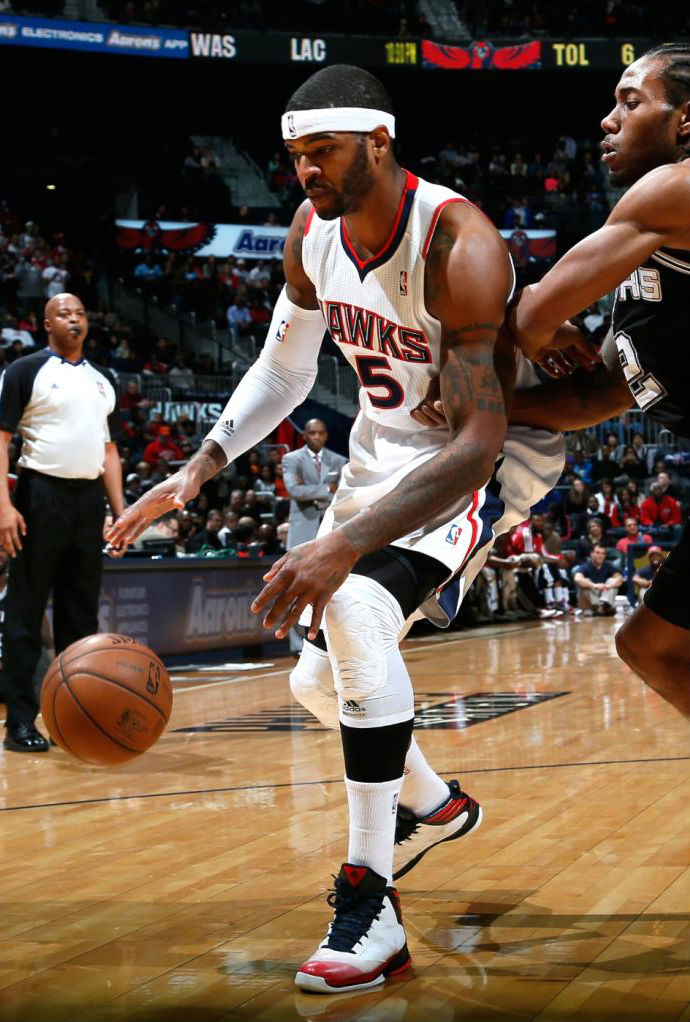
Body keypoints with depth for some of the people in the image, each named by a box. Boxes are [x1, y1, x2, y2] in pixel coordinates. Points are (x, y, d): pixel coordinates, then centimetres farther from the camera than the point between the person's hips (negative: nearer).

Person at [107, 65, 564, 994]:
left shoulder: (458, 247, -31)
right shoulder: (312, 232, -8)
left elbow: (479, 443, -37)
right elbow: (283, 370, 8)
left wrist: (344, 546, -48)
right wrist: (198, 470, -5)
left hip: (493, 455, -8)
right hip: (388, 449, 8)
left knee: (360, 610, -33)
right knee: (318, 680, 10)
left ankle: (369, 905, -25)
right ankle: (435, 805, 40)